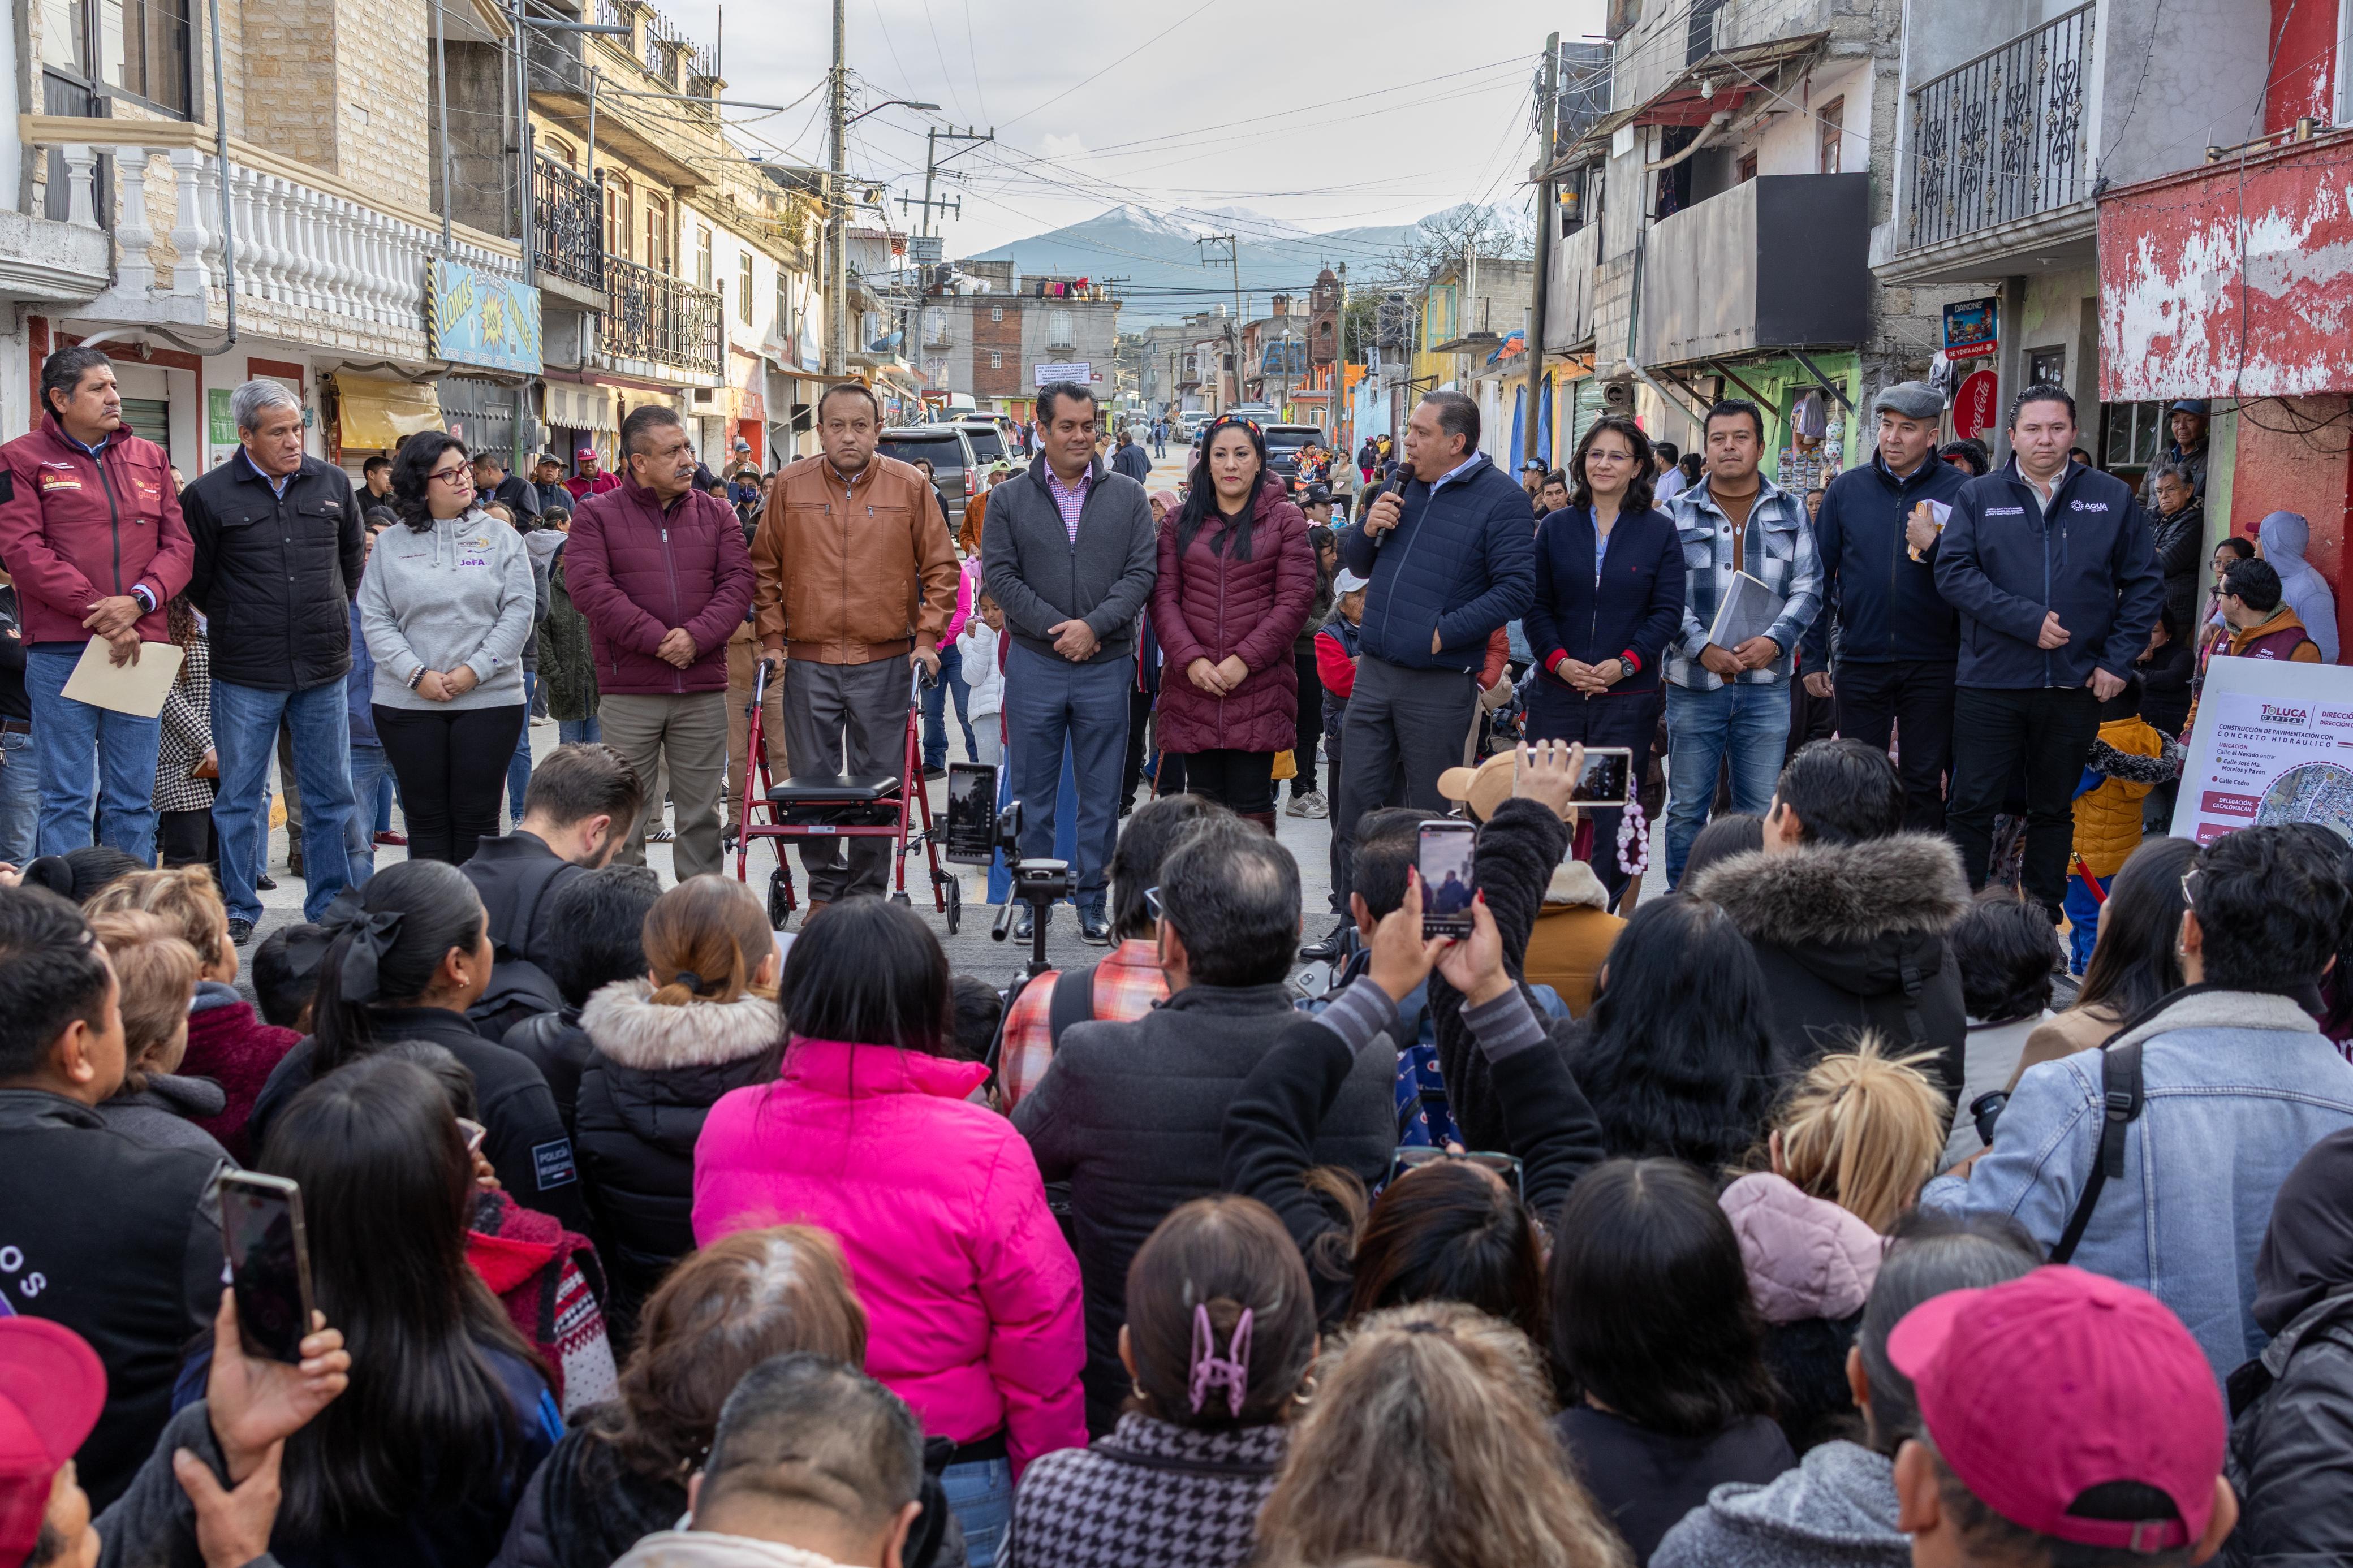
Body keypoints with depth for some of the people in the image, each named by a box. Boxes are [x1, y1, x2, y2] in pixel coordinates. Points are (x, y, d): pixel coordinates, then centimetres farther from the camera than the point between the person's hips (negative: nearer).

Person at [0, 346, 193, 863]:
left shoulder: (150, 459, 15)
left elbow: (178, 546, 8)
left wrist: (138, 602, -11)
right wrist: (99, 611, -15)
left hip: (140, 646, 4)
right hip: (61, 650, -4)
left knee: (133, 799, 7)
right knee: (67, 798, -1)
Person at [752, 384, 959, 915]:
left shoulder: (909, 487, 1)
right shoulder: (789, 486, 3)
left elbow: (941, 569, 5)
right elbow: (765, 569, 10)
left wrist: (926, 638, -2)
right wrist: (772, 639, 3)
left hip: (884, 662, -1)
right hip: (808, 662, 1)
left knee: (880, 784, 3)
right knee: (813, 781, 6)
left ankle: (868, 894, 14)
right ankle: (824, 888, 20)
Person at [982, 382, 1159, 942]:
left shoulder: (1128, 497, 6)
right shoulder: (1009, 500, 5)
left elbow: (1142, 572, -1)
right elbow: (999, 575, -2)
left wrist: (1094, 625, -15)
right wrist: (1053, 627, -13)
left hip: (1107, 665, 1)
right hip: (1034, 665, 0)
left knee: (1101, 795, 6)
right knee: (1033, 792, 5)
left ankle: (1094, 901, 15)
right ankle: (1031, 900, 15)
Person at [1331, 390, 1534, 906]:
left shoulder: (1502, 500, -8)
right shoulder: (1401, 486, 13)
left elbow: (1517, 588, -16)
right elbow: (1356, 563, 20)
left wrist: (1445, 633, -20)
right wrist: (1368, 529, -1)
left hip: (1440, 684, -6)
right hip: (1374, 672, 6)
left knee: (1430, 816, 6)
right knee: (1356, 806, 8)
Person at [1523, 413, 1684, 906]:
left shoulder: (1659, 531, 4)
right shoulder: (1556, 527, 8)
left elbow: (1667, 611, 0)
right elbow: (1536, 605, 6)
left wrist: (1625, 663, -13)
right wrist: (1559, 660, -10)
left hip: (1629, 695, -1)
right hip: (1557, 690, 1)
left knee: (1615, 813, -1)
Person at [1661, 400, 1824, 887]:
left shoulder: (1789, 512, 9)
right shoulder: (1679, 512, 4)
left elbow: (1808, 587, 5)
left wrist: (1775, 641, -11)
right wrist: (1702, 648, -15)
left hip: (1767, 686, 1)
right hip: (1693, 682, -1)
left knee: (1761, 811, 4)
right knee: (1686, 808, 5)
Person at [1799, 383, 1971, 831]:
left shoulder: (1960, 491, -1)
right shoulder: (1846, 488, 5)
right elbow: (1819, 575, 7)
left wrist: (1933, 545, -20)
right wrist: (1813, 656, 4)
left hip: (1933, 665, -2)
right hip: (1860, 662, 2)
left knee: (1925, 785, 6)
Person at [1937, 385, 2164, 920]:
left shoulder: (2113, 499, 6)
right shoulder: (1978, 497, 2)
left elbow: (2144, 585, 8)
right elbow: (1953, 572, -8)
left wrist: (2117, 660, -2)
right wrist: (2027, 620, -17)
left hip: (2075, 688, 2)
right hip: (1991, 681, -1)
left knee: (2054, 810, 12)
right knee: (1971, 805, 0)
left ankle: (2044, 914, 22)